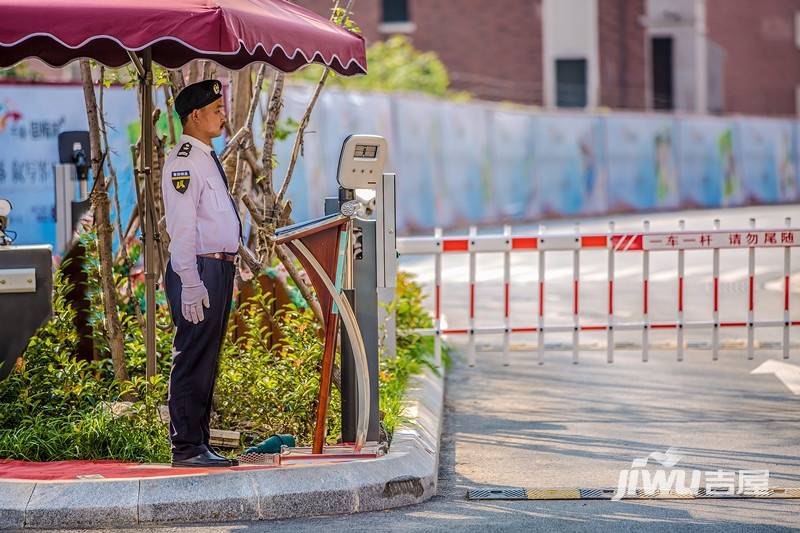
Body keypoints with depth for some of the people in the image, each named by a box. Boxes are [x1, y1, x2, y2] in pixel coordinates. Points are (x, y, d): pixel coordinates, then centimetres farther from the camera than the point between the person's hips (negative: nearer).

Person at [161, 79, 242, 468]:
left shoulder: (207, 158, 19)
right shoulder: (184, 161, -12)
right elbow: (181, 228, -19)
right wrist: (191, 285, -23)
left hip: (220, 267, 10)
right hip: (199, 269, -10)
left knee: (207, 361, 12)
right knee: (193, 359, -8)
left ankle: (199, 443, 18)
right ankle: (187, 447, -6)